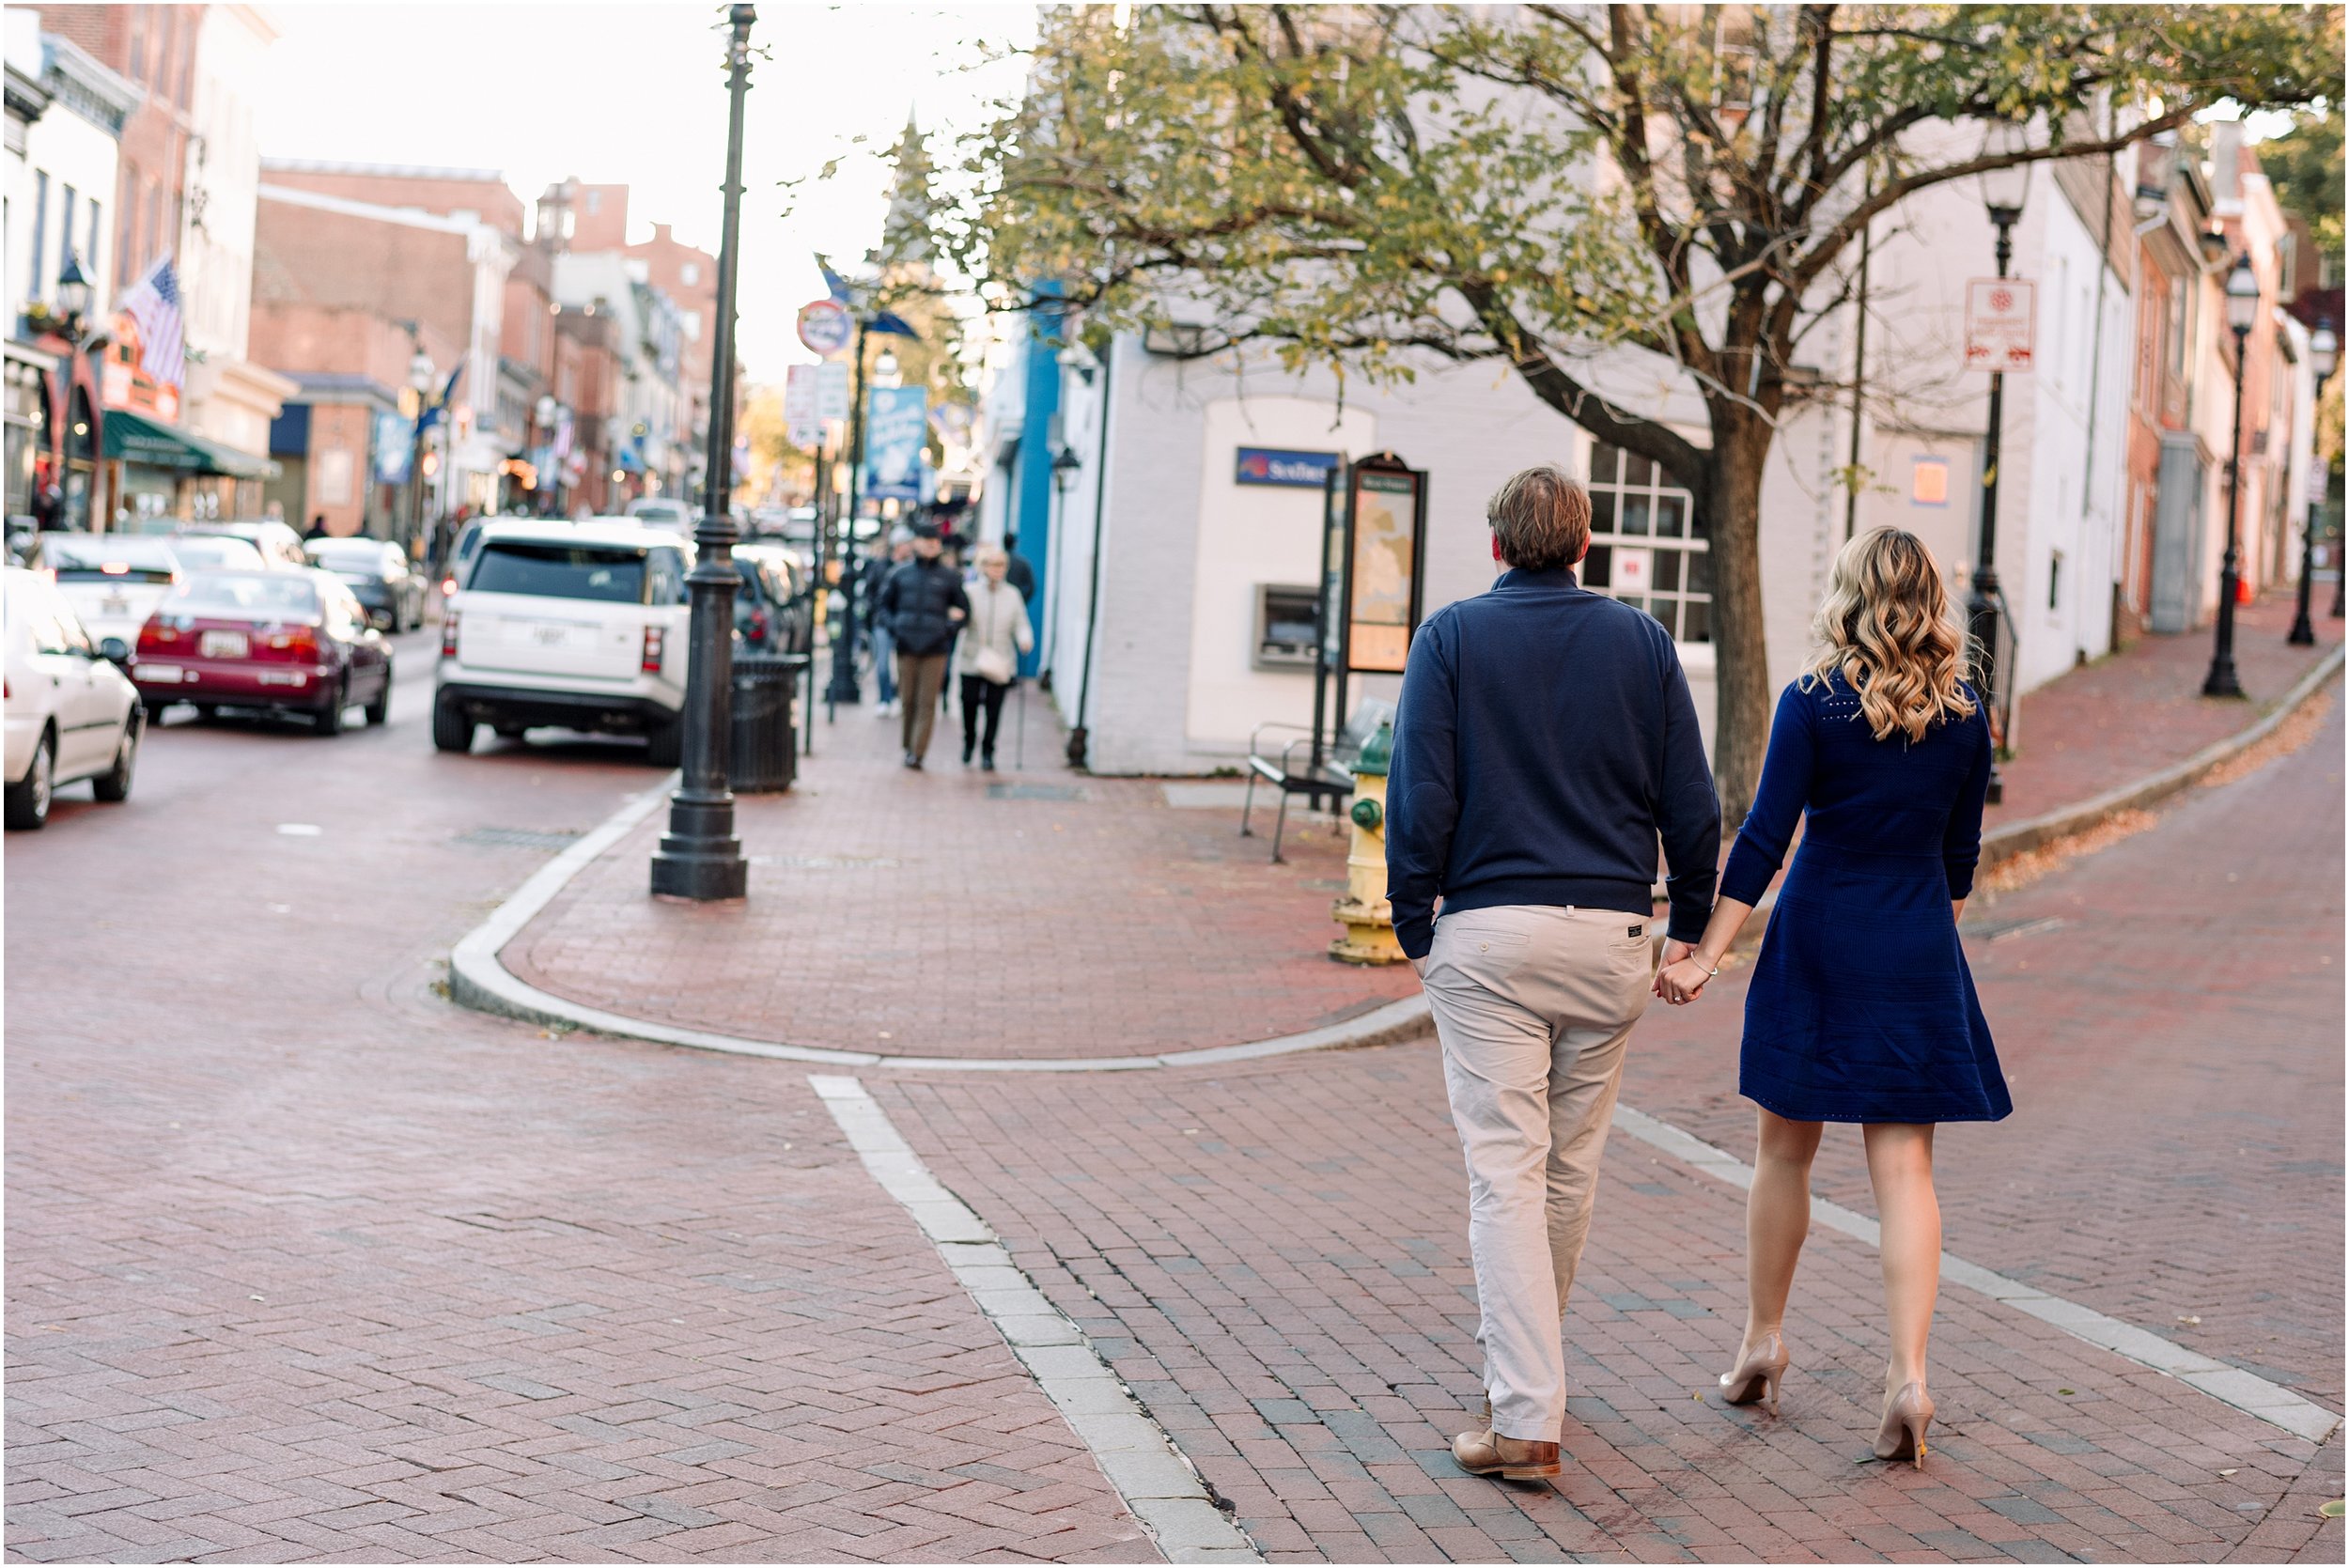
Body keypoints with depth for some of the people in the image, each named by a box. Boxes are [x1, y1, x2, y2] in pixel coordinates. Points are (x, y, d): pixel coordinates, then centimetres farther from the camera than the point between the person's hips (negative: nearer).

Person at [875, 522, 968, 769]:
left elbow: (964, 610, 11)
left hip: (934, 649, -2)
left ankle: (918, 753, -7)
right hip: (906, 647, 2)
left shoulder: (949, 577, 5)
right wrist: (893, 628, 0)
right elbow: (885, 605, 18)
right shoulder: (900, 574, 9)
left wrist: (948, 628, -5)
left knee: (927, 702, -6)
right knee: (907, 700, 5)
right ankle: (908, 746, 20)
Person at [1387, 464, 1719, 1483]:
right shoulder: (1642, 643, 6)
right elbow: (1690, 800, 6)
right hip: (1610, 938, 3)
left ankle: (1526, 1419, -11)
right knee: (1571, 1168, 16)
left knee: (1505, 1171, -4)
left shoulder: (1452, 638, 0)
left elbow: (1421, 796, -6)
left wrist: (1412, 927, 3)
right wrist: (1689, 922, 16)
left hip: (1489, 933, -3)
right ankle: (1524, 1358, 32)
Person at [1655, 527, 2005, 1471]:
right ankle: (1909, 1375, -8)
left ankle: (1763, 1342, 25)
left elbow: (1764, 841, -11)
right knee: (1904, 1165, 2)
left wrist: (1706, 957, -8)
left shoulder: (1813, 705, -8)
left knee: (1784, 1150, 13)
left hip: (1818, 941, -2)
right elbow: (1960, 856, 10)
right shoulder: (1965, 719, 1)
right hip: (1917, 954, 2)